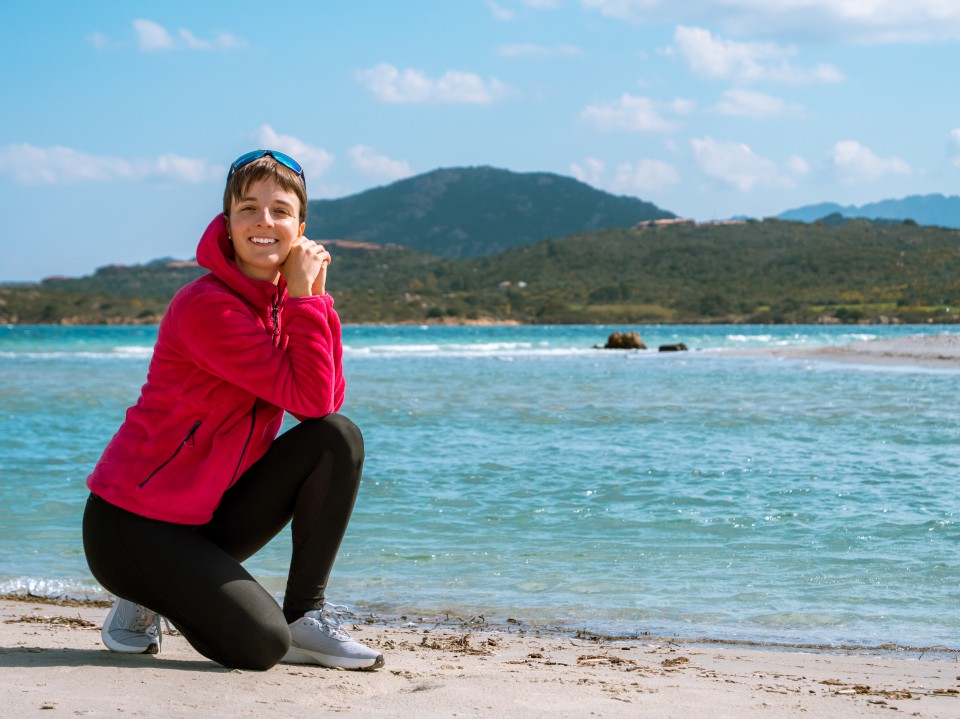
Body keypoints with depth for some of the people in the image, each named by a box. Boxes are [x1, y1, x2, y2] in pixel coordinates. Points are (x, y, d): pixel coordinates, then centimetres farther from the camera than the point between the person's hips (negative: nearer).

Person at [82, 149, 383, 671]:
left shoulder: (282, 302, 6)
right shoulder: (206, 306, -21)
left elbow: (327, 404, -7)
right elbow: (309, 399, -24)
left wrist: (314, 296, -10)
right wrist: (304, 298, -20)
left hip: (209, 514, 8)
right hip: (131, 524, -8)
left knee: (338, 438, -12)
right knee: (260, 644, -23)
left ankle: (305, 618, -3)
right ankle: (145, 599, 8)